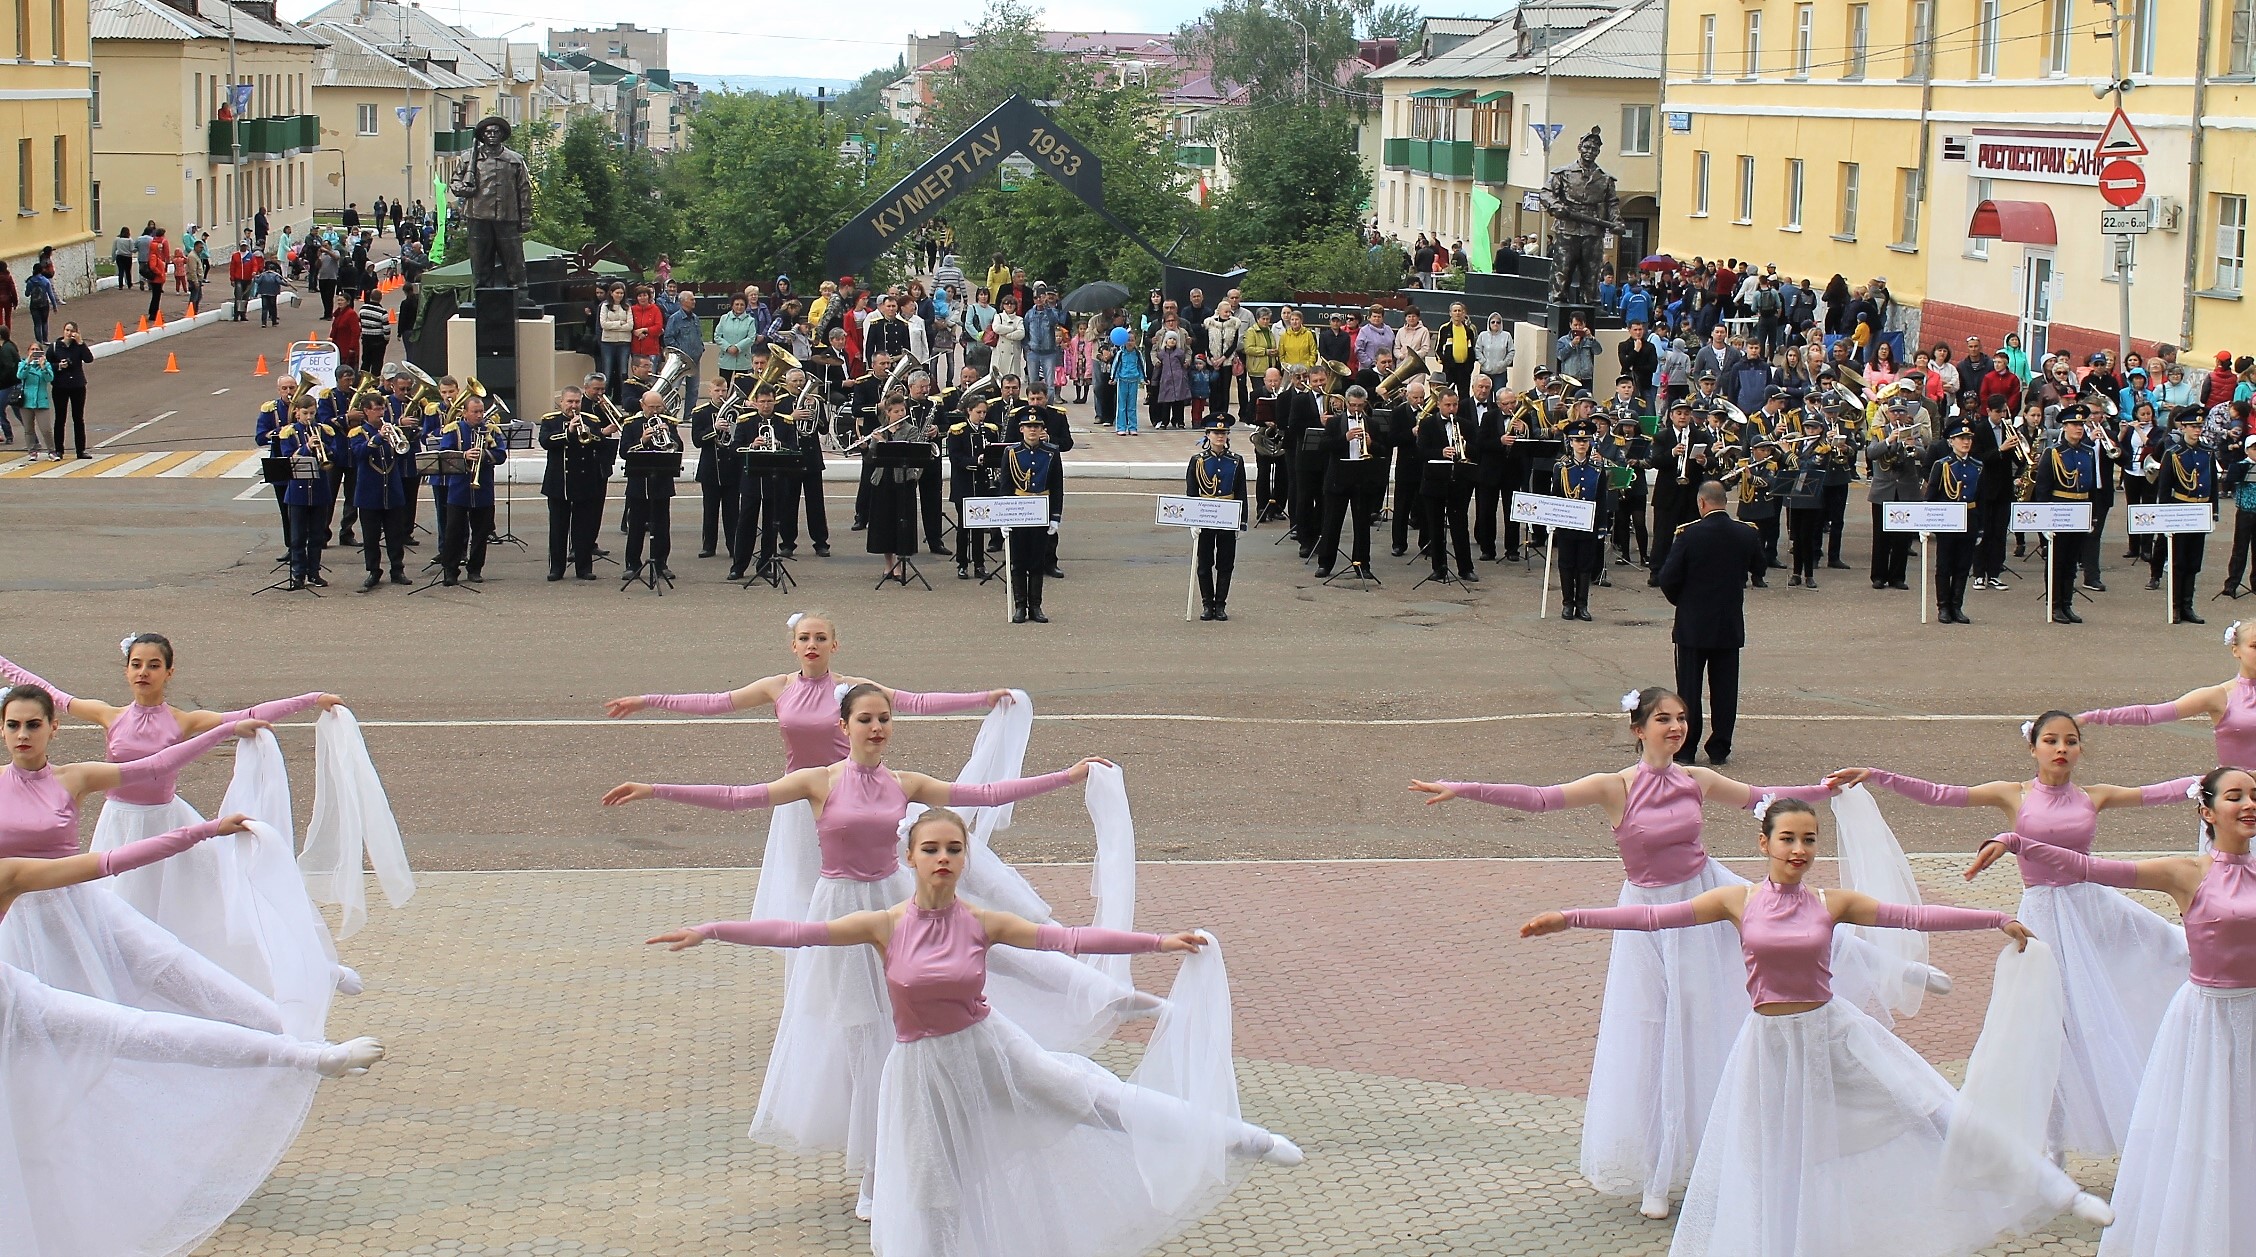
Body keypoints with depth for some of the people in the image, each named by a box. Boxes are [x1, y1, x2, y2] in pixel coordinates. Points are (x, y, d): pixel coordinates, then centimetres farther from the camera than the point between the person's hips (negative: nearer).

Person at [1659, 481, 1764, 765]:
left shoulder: (1690, 534, -15)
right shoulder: (1747, 535, -5)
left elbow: (1668, 578, -13)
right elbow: (1758, 571, 9)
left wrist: (1680, 602, 6)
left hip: (1693, 624, -3)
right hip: (1730, 625, 3)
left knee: (1689, 689, 5)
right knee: (1724, 688, 10)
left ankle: (1685, 749, 8)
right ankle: (1719, 750, 13)